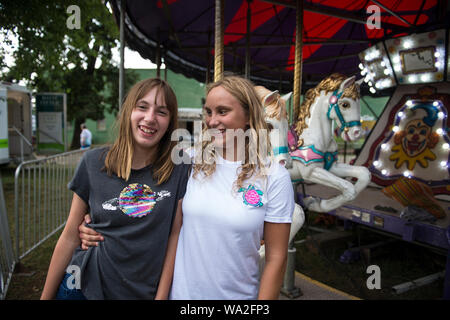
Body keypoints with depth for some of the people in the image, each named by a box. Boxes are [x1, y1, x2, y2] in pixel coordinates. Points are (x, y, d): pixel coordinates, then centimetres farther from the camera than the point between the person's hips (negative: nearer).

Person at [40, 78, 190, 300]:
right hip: (85, 287, 1)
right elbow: (69, 237, -2)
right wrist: (46, 296, 3)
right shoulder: (94, 163, -8)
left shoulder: (177, 167, -12)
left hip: (146, 292, 0)